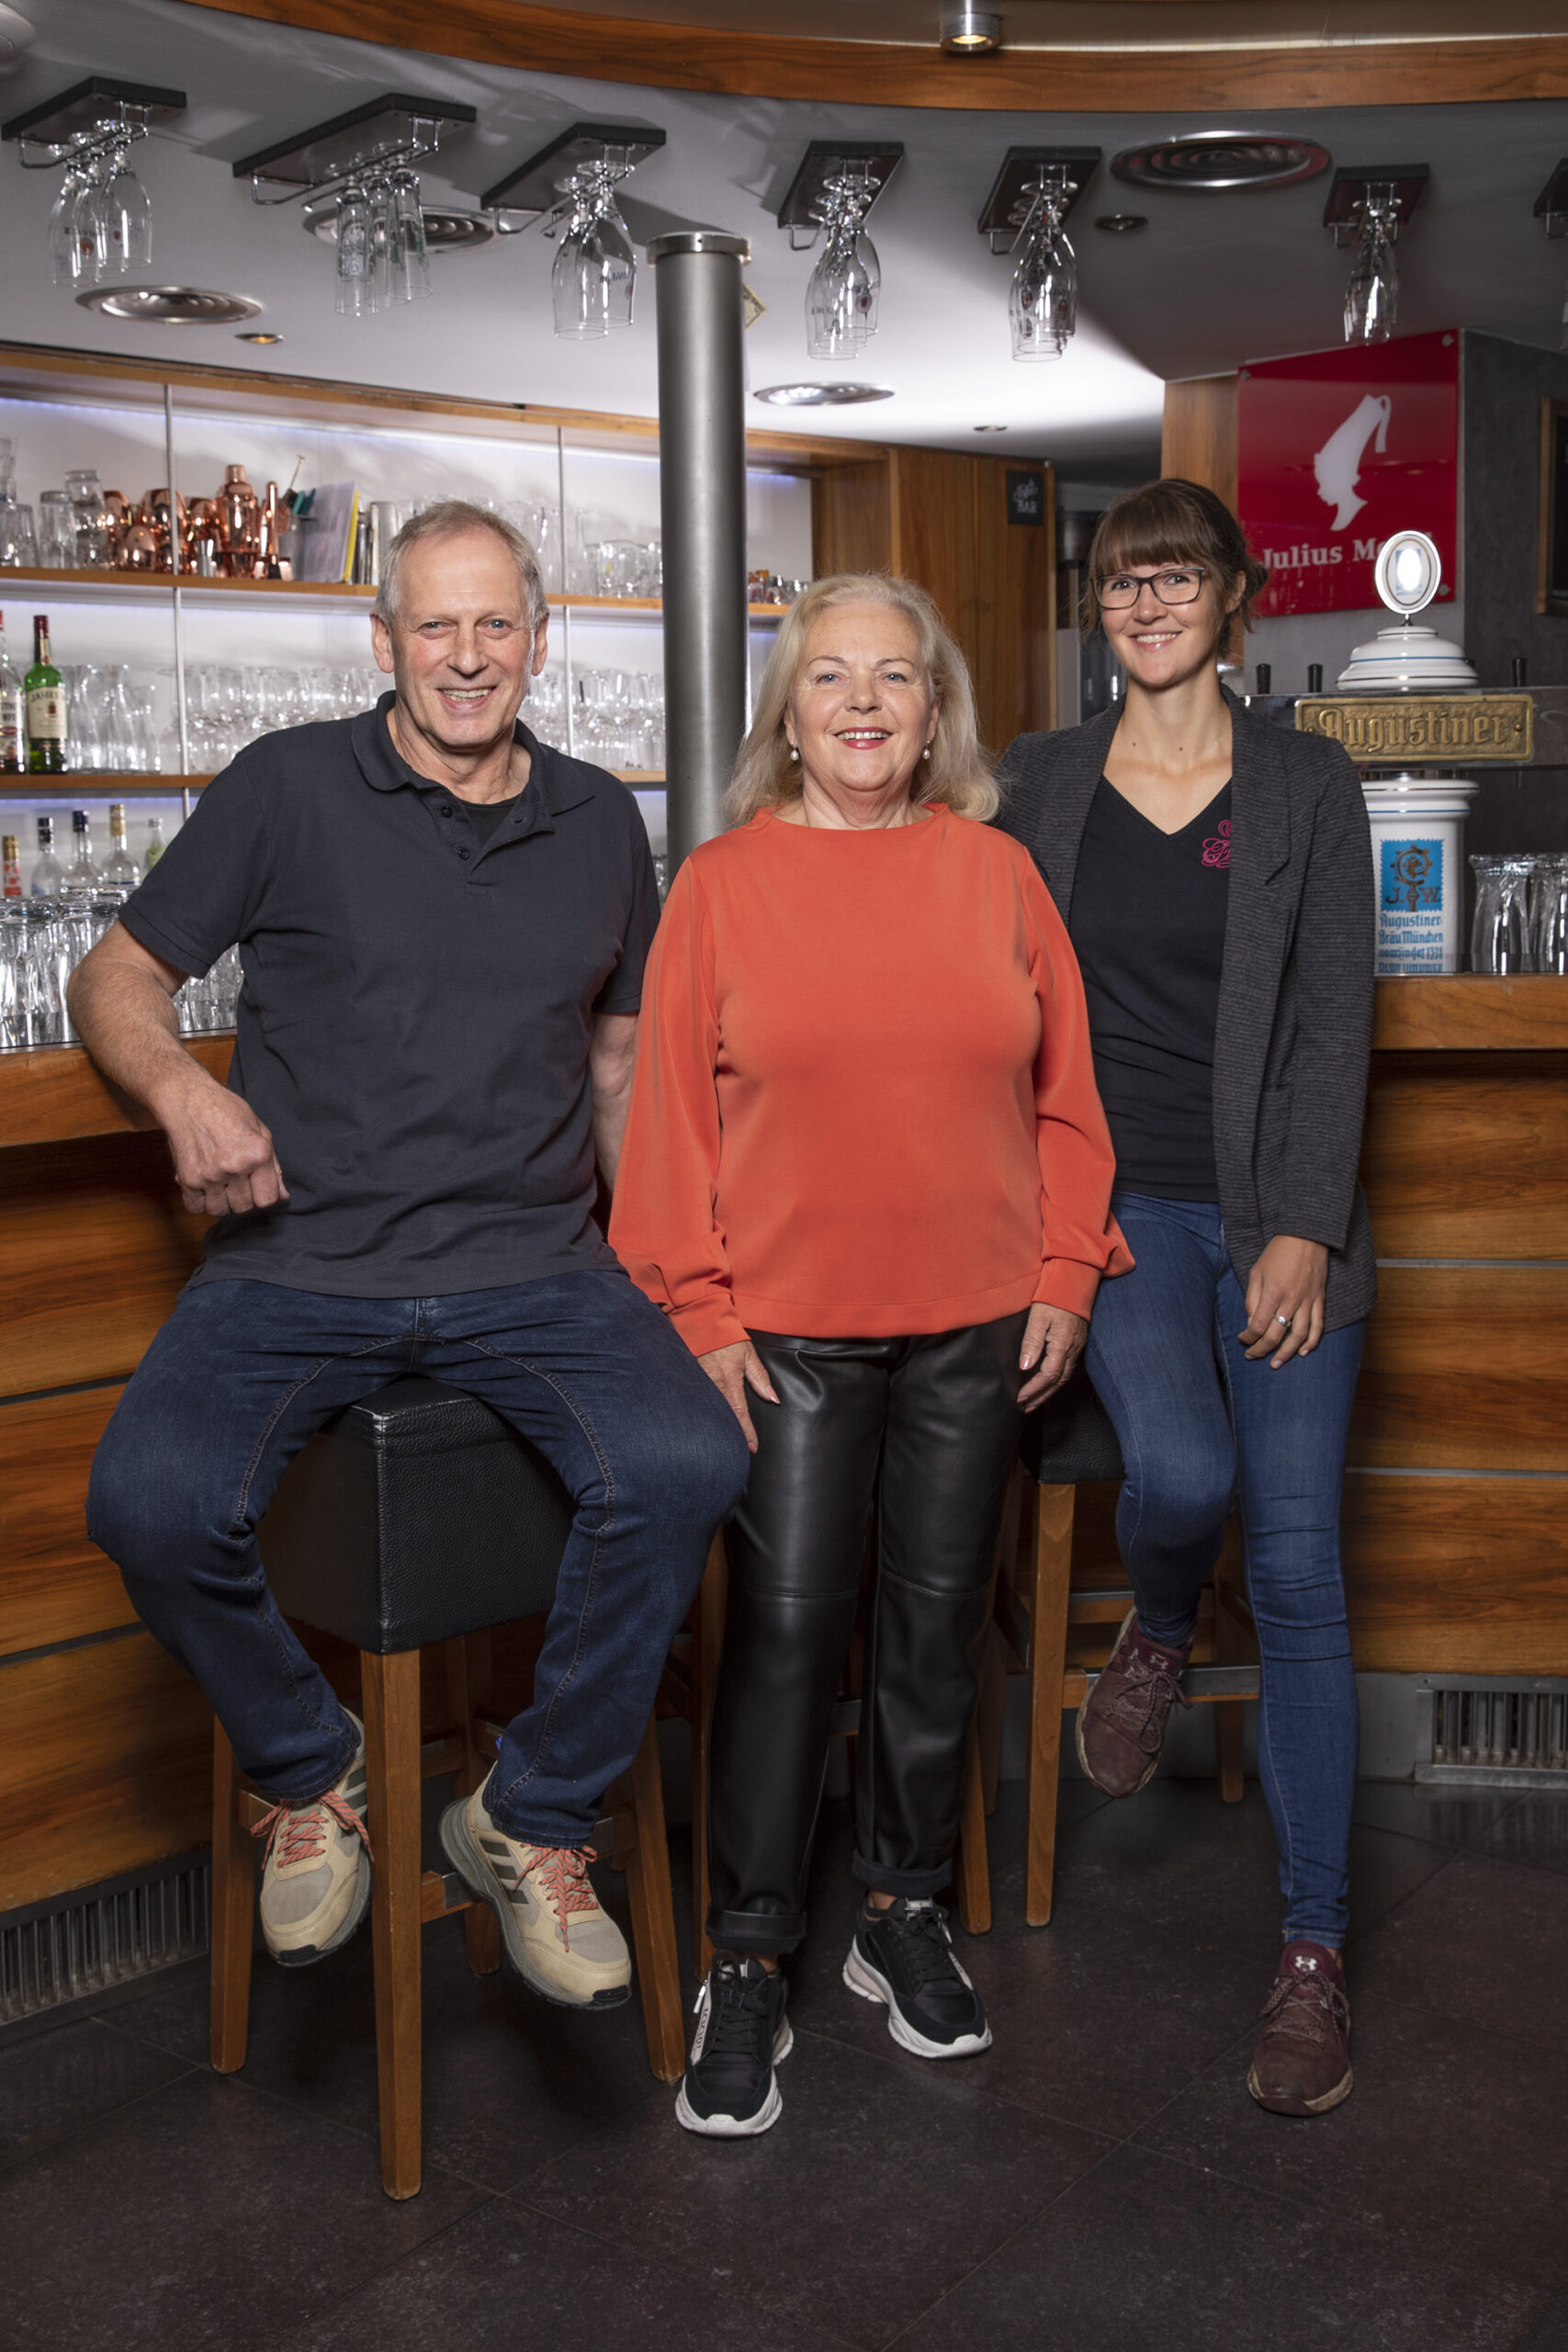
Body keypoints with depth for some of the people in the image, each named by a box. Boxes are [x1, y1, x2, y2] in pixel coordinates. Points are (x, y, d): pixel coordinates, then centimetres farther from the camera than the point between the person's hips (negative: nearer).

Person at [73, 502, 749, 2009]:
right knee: (151, 1504, -28)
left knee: (687, 1467, -26)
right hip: (295, 1265, -1)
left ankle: (533, 1822, -2)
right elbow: (116, 976, 8)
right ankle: (309, 1777, 5)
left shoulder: (599, 823, 14)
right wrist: (181, 1087, -14)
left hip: (529, 1265, 2)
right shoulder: (290, 786, 4)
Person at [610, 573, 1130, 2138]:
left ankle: (903, 1912, 30)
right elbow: (672, 1112, -2)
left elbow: (1063, 1092, 8)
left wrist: (1065, 1274, 2)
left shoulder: (996, 873, 5)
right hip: (788, 1330, -2)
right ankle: (747, 1963, 14)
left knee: (938, 1619, 12)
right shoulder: (721, 885, -1)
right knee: (784, 1627, 0)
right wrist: (700, 1309, -6)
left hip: (975, 1328, 2)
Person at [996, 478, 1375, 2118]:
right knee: (1182, 1468, -26)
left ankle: (1314, 1951, 7)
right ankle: (1155, 1634, 13)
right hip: (1119, 1196, 0)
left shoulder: (1307, 787, 6)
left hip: (1276, 1209, 0)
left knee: (1297, 1563, -5)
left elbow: (1333, 1021, 1)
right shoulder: (1040, 784, 10)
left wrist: (1304, 1228, -9)